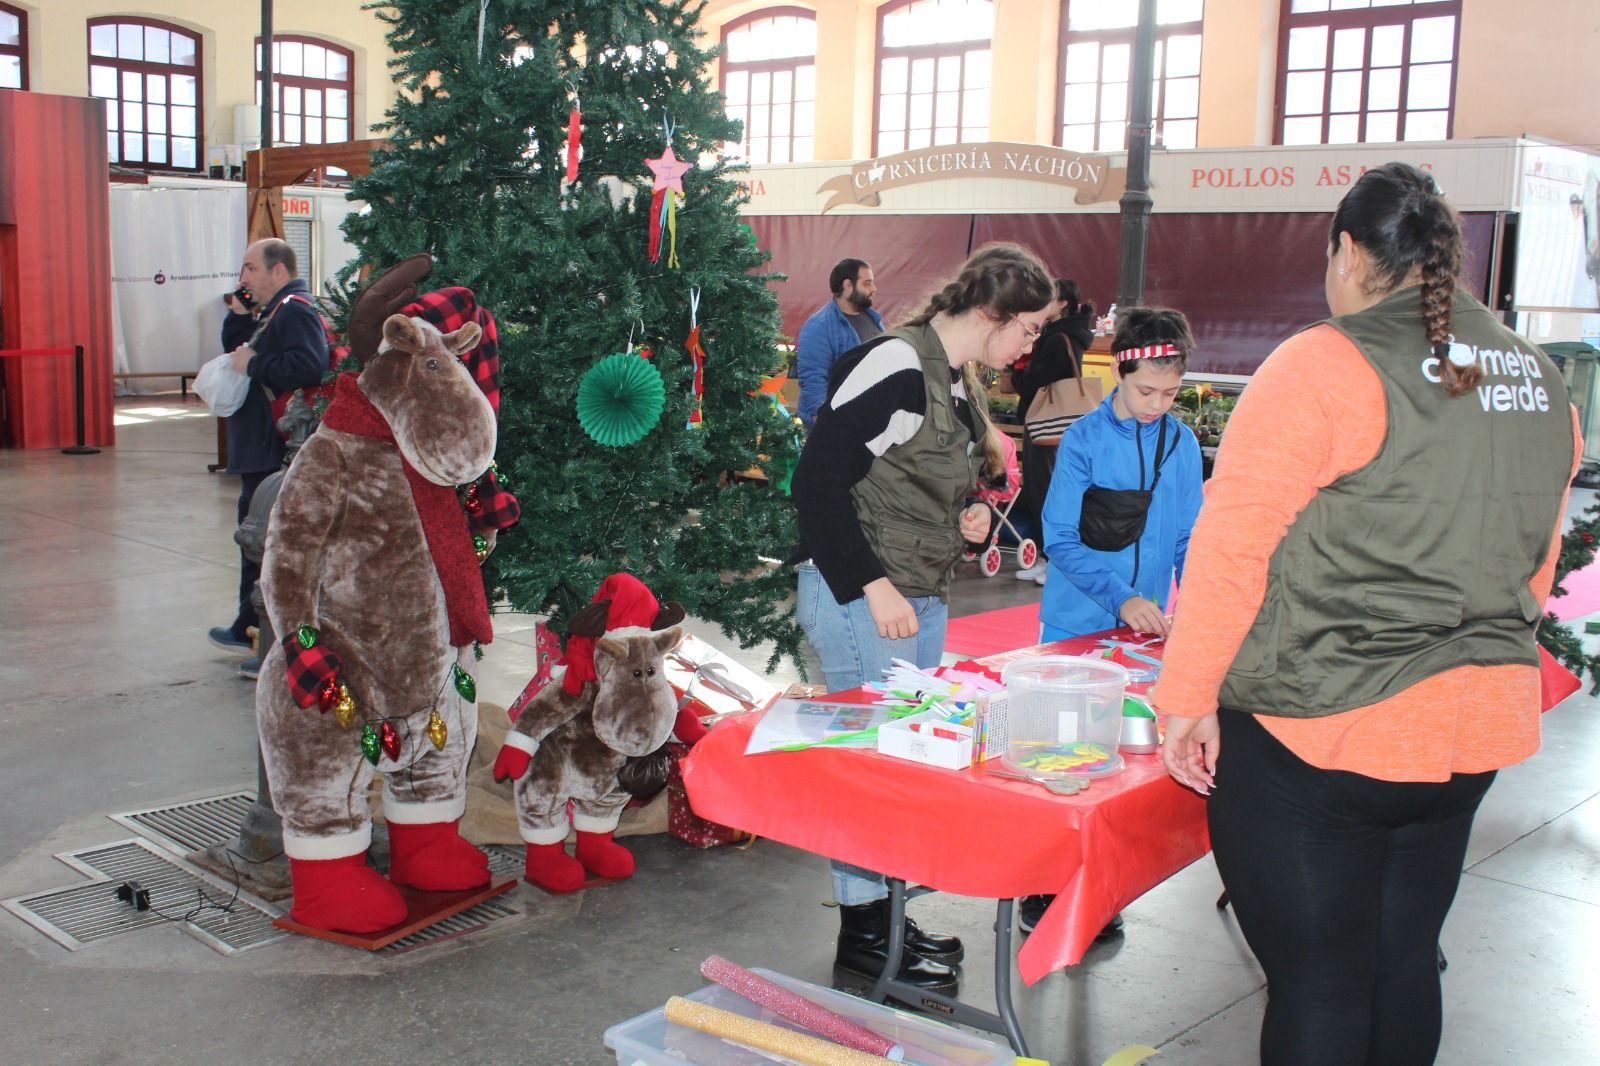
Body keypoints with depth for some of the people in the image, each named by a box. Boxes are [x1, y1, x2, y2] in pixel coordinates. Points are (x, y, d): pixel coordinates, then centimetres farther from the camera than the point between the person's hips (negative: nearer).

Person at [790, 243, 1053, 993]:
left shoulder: (953, 382, 13)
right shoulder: (897, 365, -17)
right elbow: (819, 480, -21)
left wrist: (961, 516, 6)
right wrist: (874, 586, -22)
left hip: (920, 599, 10)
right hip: (859, 600, -10)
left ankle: (886, 914, 28)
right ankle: (861, 931, 14)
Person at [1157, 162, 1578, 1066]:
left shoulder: (1326, 365, -14)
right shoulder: (1544, 386, 8)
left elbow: (1232, 545, -15)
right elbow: (1536, 567, 17)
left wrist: (1188, 697, -8)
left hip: (1321, 734, -7)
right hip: (1479, 728, 7)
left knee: (1319, 983, 4)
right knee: (1404, 963, 19)